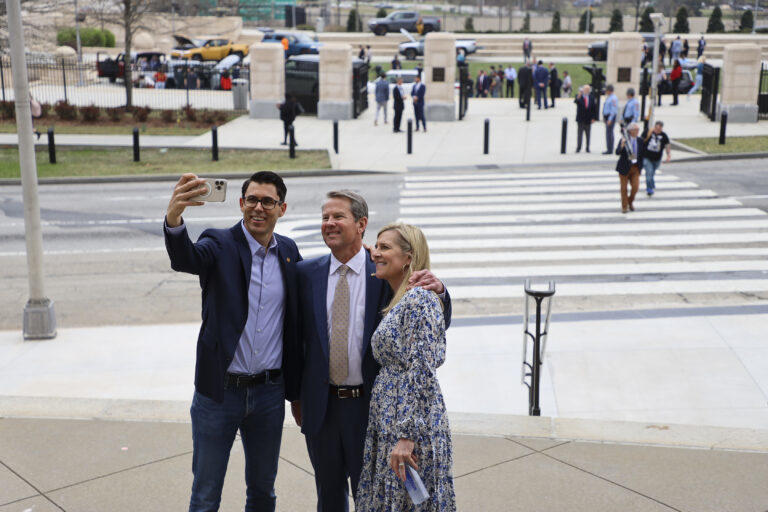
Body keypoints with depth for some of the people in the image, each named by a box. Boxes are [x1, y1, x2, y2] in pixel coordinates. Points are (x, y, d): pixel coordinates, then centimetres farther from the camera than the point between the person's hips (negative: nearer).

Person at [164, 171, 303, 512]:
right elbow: (185, 259, -32)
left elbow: (298, 316, 10)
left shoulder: (288, 250, 4)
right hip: (220, 391, -3)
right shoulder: (220, 244, -9)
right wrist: (174, 219, -54)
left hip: (270, 393, 4)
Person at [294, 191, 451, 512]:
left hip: (369, 405, -2)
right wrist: (295, 394, 8)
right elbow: (296, 335, 6)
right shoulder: (306, 273, 2)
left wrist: (437, 291, -23)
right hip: (321, 406, 2)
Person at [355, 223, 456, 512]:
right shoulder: (396, 303, 15)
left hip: (411, 425, -9)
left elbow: (421, 369, -20)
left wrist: (407, 434, -22)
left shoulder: (419, 299, -14)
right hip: (387, 423, 9)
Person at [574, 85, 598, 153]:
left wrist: (593, 118, 0)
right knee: (579, 134, -1)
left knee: (588, 135, 7)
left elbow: (594, 108, 8)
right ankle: (578, 148, 5)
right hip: (580, 119, -2)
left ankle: (587, 148, 14)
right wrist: (579, 96, -43)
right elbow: (575, 101, -23)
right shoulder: (578, 97, -1)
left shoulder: (591, 98, 6)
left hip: (588, 119, 2)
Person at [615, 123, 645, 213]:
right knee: (624, 188, 5)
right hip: (624, 167, -3)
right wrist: (622, 145, -37)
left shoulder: (640, 141, 2)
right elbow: (617, 152, -20)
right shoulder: (624, 139, -11)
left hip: (635, 168, 3)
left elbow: (642, 154, 12)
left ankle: (630, 202, 23)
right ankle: (624, 207, 20)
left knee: (635, 186, -5)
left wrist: (640, 165, 9)